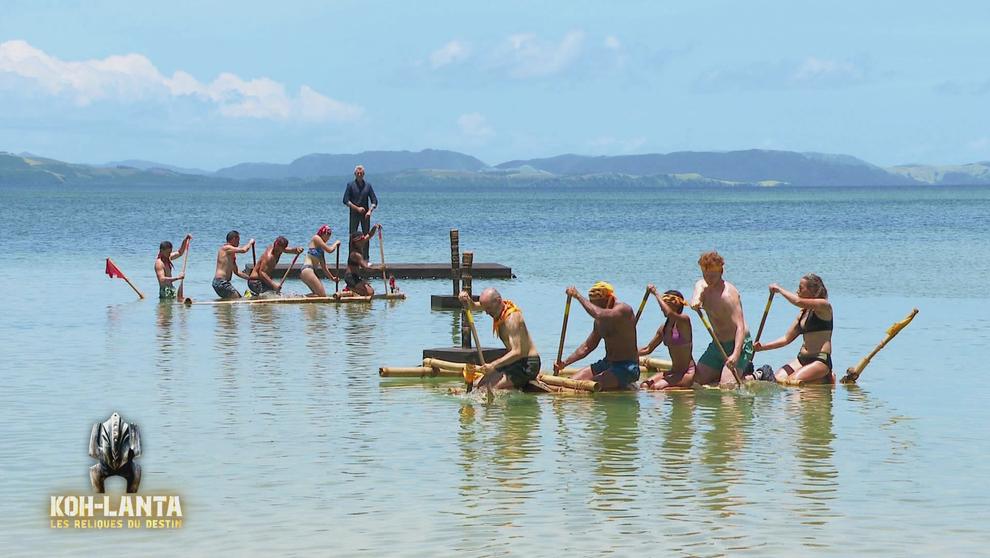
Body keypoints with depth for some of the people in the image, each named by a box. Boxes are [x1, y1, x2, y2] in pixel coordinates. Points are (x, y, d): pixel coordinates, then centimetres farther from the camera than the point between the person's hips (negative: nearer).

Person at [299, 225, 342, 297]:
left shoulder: (321, 249, 24)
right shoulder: (316, 238, 0)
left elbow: (323, 267, 27)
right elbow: (330, 250, -8)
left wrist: (332, 278, 28)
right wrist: (336, 243, 11)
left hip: (312, 271, 10)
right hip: (307, 270, -10)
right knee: (322, 295, -15)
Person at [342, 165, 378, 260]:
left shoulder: (368, 185, 9)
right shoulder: (351, 185, 2)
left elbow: (374, 201, 7)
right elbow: (346, 201, -3)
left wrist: (370, 211, -10)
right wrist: (357, 208, -12)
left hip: (365, 215, 2)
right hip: (354, 214, -2)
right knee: (353, 237, -4)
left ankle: (365, 259, 6)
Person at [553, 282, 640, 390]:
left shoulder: (624, 309, -16)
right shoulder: (600, 321, 11)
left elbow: (599, 314, -36)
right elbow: (587, 347, 20)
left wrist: (578, 296, -27)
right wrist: (565, 362, 9)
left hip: (627, 368, -9)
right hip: (607, 364, 9)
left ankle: (626, 387, 0)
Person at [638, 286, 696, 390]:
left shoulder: (684, 320, -11)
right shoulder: (664, 328, 11)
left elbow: (670, 314, -34)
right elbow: (648, 349, 19)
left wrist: (656, 294, -25)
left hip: (688, 373, -8)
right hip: (673, 372, 8)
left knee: (656, 387, -26)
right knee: (644, 386, -10)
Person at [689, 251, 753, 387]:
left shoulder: (728, 294, -23)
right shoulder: (701, 285, 1)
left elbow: (740, 326, -30)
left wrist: (736, 354, -44)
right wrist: (695, 300, -47)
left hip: (738, 344, -8)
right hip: (717, 344, 8)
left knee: (726, 385, -20)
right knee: (697, 380, 6)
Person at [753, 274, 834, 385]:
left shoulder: (824, 306, -6)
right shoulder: (803, 313, 19)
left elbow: (798, 301, -23)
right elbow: (786, 339, 19)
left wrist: (779, 289, -9)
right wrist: (762, 347, 7)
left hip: (821, 360, -8)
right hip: (802, 359, 8)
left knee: (792, 381, -25)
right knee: (777, 379, -12)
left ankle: (826, 379, -1)